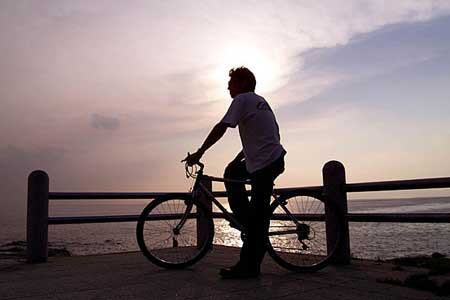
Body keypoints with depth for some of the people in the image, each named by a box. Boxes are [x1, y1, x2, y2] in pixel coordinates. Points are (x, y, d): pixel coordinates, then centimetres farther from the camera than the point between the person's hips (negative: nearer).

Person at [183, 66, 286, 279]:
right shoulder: (260, 101, 22)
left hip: (264, 164, -10)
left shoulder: (243, 99, -6)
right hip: (273, 159, 10)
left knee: (257, 219, -5)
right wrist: (238, 159, 23)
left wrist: (199, 153, -9)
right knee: (231, 173, 23)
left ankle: (249, 267, 3)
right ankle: (245, 219, 21)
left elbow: (221, 128, -14)